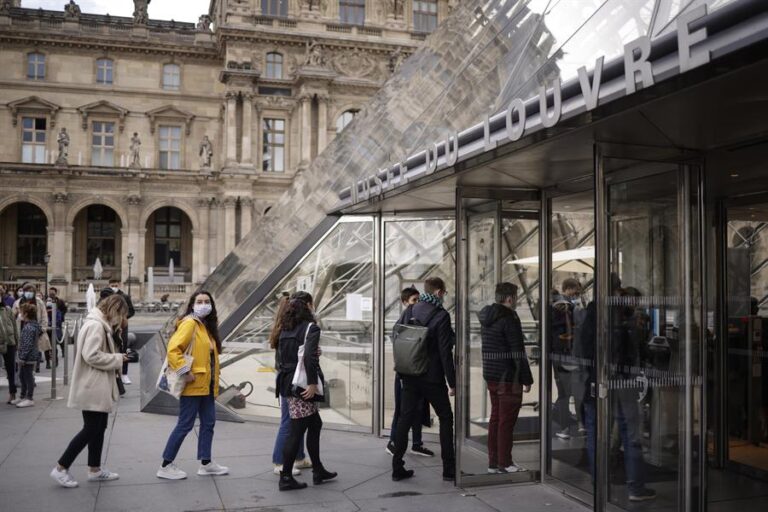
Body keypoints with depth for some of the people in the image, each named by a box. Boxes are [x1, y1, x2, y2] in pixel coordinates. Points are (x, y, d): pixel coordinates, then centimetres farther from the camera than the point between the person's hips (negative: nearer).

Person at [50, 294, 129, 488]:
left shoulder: (101, 325, 14)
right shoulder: (95, 325, -18)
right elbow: (91, 355, -26)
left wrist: (116, 360, 4)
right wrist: (118, 359, -15)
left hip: (99, 388, 10)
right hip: (92, 389, -10)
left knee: (99, 428, 14)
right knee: (90, 430, -4)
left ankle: (95, 469, 23)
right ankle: (61, 468, 6)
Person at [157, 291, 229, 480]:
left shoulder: (207, 326, 14)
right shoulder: (189, 323, -13)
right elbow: (173, 349, -24)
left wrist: (215, 382, 16)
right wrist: (185, 372, -23)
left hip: (206, 386, 9)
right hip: (193, 385, -9)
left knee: (208, 422, 12)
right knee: (185, 425, -3)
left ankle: (206, 463, 23)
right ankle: (166, 466, 8)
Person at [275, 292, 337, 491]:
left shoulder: (286, 328, 13)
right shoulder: (310, 327, -11)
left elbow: (281, 356, 13)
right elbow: (309, 356, -22)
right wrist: (313, 383, -19)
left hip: (287, 383, 9)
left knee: (315, 424, 18)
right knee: (297, 430, -1)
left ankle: (318, 471, 25)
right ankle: (286, 478, 6)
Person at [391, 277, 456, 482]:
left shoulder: (408, 311, 3)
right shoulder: (441, 315, -13)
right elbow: (445, 352, -14)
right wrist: (452, 382, -10)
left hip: (409, 376, 5)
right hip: (433, 378, -5)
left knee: (404, 419, 10)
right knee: (446, 418, 9)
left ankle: (397, 468, 12)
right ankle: (449, 469, 12)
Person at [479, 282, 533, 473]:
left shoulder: (486, 318, 12)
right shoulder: (509, 318, -16)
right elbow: (518, 352, -18)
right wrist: (527, 379, -13)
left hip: (491, 375, 9)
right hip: (508, 377, -9)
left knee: (495, 418, 14)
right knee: (507, 421, -2)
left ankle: (493, 462, 19)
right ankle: (505, 463, 3)